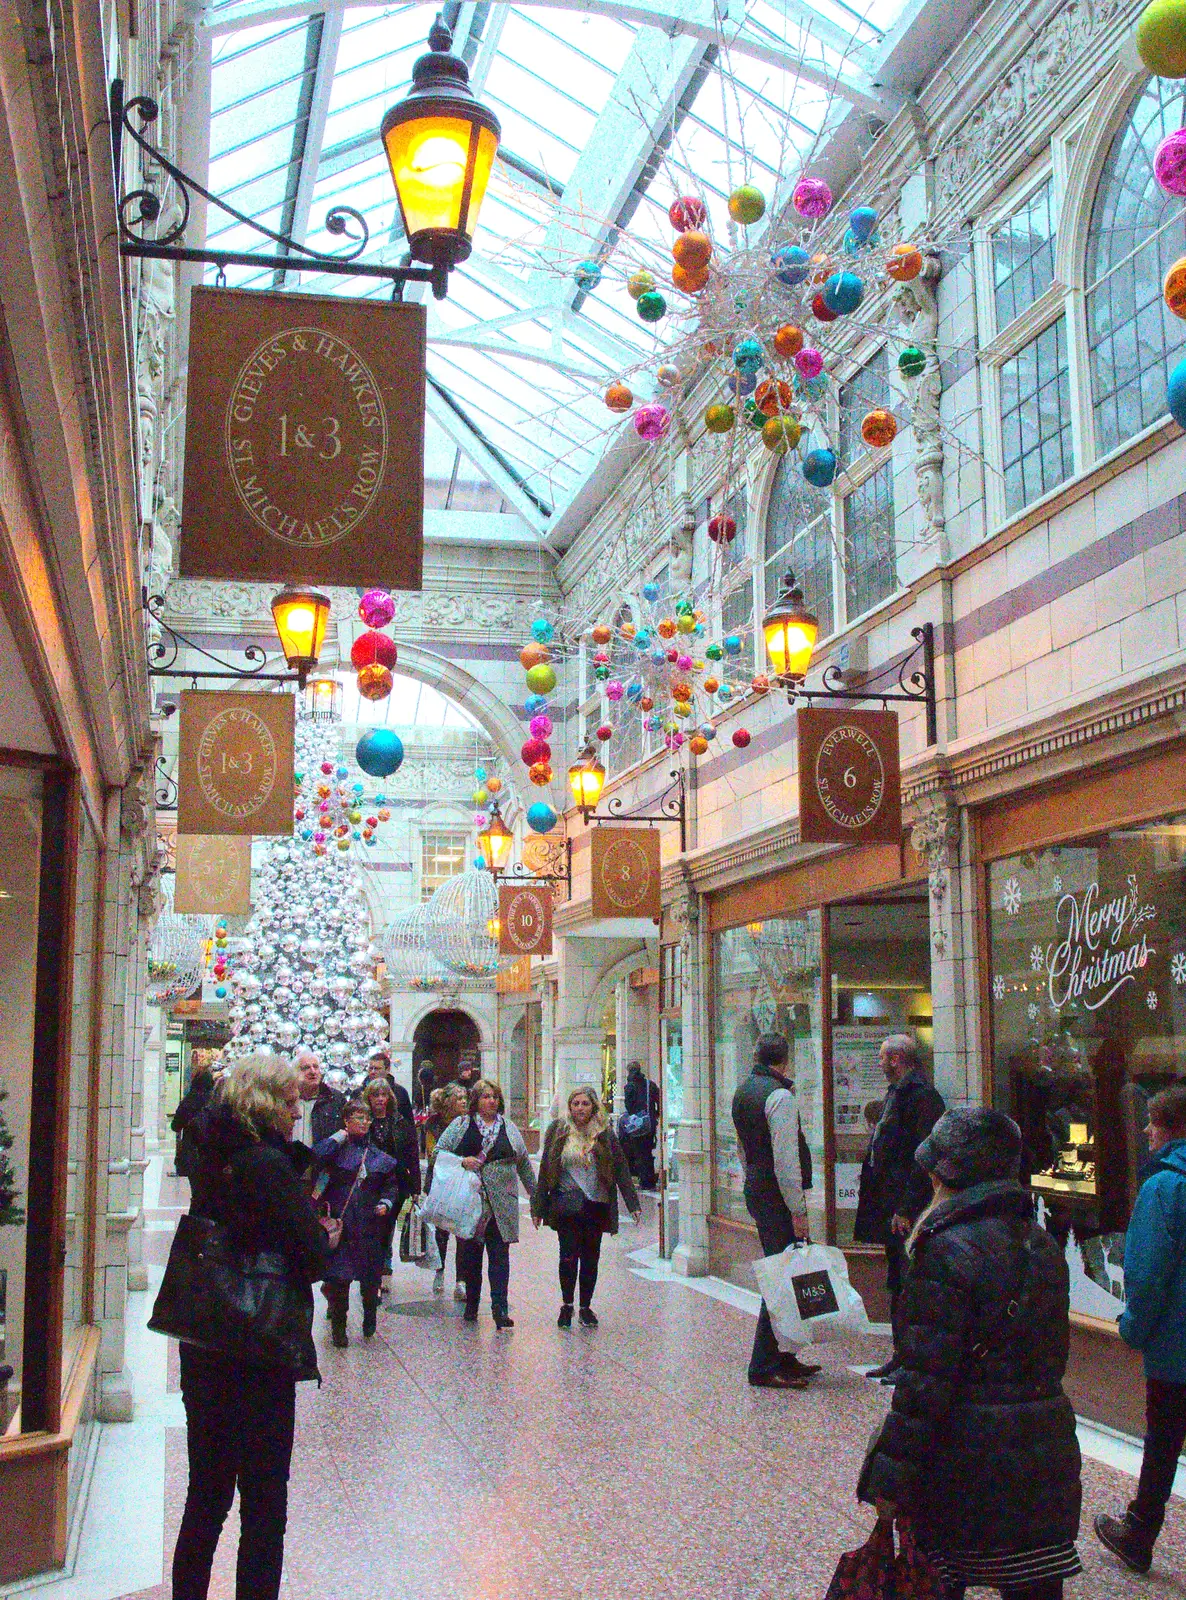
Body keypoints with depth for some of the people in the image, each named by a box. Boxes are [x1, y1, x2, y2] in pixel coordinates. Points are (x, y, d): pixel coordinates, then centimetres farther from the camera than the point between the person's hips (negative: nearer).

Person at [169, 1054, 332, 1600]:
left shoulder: (212, 1159, 5)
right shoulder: (268, 1164, -19)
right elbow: (315, 1259, -21)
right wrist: (326, 1234, 0)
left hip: (203, 1355, 8)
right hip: (261, 1356, -8)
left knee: (206, 1494, 20)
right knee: (264, 1502, 4)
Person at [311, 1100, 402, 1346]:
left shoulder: (379, 1156, 11)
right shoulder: (337, 1148, 1)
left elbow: (392, 1184, 18)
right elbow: (314, 1157, -19)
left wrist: (386, 1203, 0)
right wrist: (338, 1137, -10)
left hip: (370, 1222, 3)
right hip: (340, 1221, -3)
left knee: (371, 1275, 8)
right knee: (339, 1275, -5)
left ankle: (369, 1317, 31)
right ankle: (338, 1324, 8)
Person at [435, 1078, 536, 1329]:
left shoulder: (509, 1129, 13)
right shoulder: (461, 1126, 7)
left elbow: (524, 1164, 16)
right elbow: (439, 1151, 4)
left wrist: (535, 1195, 15)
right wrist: (462, 1161, -12)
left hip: (501, 1203, 1)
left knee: (499, 1255, -5)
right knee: (470, 1254, 8)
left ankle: (500, 1308, -6)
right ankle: (471, 1305, 20)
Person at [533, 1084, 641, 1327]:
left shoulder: (604, 1134, 3)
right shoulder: (558, 1130, 3)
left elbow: (621, 1169, 5)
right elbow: (545, 1169, 6)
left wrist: (633, 1204, 1)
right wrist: (538, 1206, 5)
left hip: (596, 1205, 1)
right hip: (567, 1205, -1)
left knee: (591, 1258, 6)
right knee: (569, 1255, -6)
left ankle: (586, 1307, 19)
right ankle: (566, 1305, 12)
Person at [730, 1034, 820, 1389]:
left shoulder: (743, 1091, 13)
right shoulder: (779, 1096, -16)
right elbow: (786, 1160, -21)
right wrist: (798, 1211, -18)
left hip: (754, 1189, 10)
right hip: (776, 1196, -9)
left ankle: (783, 1356, 24)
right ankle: (764, 1367, -3)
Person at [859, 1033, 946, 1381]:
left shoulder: (921, 1096, -16)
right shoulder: (896, 1093, 15)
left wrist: (907, 1208, -22)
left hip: (907, 1210, -10)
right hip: (893, 1208, 10)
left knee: (908, 1285, -4)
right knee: (897, 1284, 15)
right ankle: (903, 1356, 23)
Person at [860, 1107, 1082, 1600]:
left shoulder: (947, 1251, -17)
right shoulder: (1042, 1244, 7)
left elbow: (925, 1380, -18)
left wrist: (891, 1478, -14)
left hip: (967, 1455, -7)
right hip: (1045, 1456, 7)